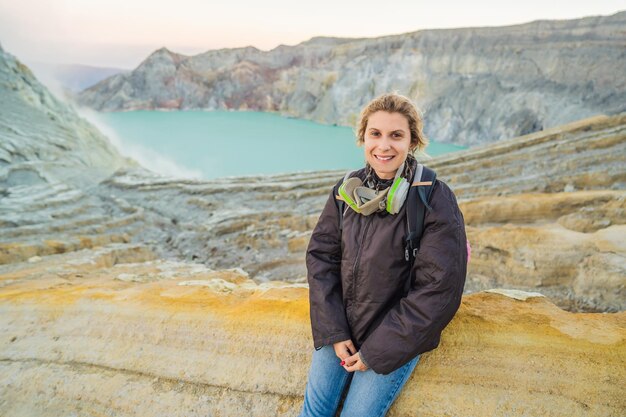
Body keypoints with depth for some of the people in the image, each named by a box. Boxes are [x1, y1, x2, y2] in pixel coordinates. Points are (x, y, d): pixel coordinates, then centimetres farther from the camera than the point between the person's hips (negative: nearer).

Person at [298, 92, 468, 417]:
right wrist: (334, 332, -9)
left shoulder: (436, 199, -18)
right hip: (340, 327, 4)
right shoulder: (348, 188, -5)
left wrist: (375, 352, -14)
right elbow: (321, 256, -2)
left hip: (397, 338, -3)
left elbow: (438, 291, -18)